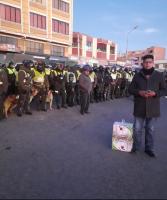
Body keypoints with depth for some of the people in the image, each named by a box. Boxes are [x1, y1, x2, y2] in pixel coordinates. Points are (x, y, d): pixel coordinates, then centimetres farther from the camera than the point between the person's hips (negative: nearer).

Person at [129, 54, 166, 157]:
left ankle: (149, 148, 29)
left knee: (150, 129, 12)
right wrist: (139, 92, -15)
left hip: (153, 108, 0)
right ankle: (136, 146, 29)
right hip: (139, 107, 0)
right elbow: (131, 89, 5)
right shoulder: (137, 75, 2)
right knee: (137, 129, 9)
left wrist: (155, 93, -16)